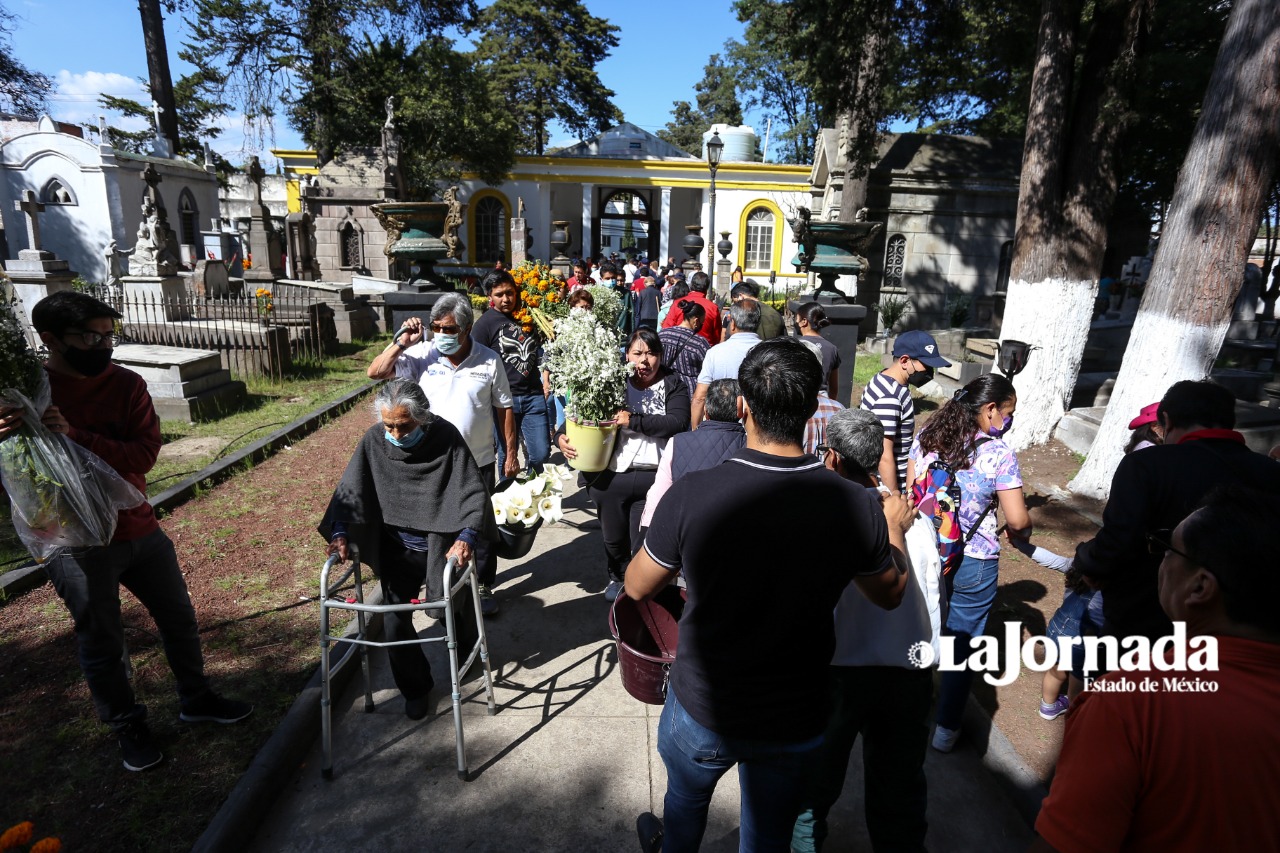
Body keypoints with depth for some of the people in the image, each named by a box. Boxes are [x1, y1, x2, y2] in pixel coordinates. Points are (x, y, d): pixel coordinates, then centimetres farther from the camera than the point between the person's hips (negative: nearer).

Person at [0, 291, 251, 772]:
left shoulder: (126, 385, -4)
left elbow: (144, 455, -14)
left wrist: (74, 437, -29)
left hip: (140, 531, 4)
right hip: (76, 546, -3)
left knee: (179, 620, 16)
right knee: (102, 644, 11)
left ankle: (195, 700, 38)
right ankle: (128, 727, 33)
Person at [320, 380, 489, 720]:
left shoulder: (446, 437, -20)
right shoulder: (373, 441, -13)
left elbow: (474, 492, -22)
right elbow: (349, 490, -8)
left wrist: (467, 536, -36)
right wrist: (340, 533, -22)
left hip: (441, 547, -2)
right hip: (398, 549, 2)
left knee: (451, 611, 11)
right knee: (394, 620, 0)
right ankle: (415, 688, 25)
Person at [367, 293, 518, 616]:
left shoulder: (489, 360, -7)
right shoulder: (422, 355, -8)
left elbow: (504, 409, -1)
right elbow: (376, 372, -10)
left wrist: (511, 452, -2)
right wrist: (401, 342, -20)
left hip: (479, 462, -1)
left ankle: (484, 586, 31)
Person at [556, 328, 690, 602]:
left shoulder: (673, 385, 1)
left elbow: (678, 423, -15)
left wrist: (633, 420, -21)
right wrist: (562, 437, -13)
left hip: (654, 479, -2)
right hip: (611, 477, 2)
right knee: (613, 537, 21)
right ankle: (617, 578, 49)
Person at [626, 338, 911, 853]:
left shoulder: (690, 494, -27)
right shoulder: (856, 507, -21)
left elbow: (637, 588, -9)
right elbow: (890, 594, 0)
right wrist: (894, 526, 18)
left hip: (701, 712, 0)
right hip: (795, 724, 1)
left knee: (685, 801, 31)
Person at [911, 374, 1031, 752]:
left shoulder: (927, 435, -3)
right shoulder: (999, 454, -17)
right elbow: (1018, 521, -16)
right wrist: (1020, 532, 6)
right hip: (973, 562, -4)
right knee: (963, 642, 12)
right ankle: (946, 728, 25)